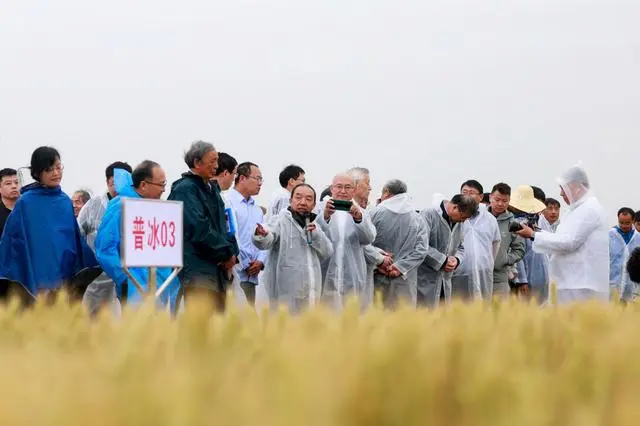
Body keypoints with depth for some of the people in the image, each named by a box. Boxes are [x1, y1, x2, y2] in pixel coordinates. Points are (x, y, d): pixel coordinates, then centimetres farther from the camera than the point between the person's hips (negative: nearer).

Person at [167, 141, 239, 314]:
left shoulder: (212, 190, 21)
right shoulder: (185, 189, -7)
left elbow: (223, 225, 23)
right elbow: (199, 229, -16)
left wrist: (231, 254, 4)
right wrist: (227, 253, -10)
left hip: (218, 270, 9)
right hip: (198, 272, -9)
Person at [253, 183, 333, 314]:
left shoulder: (313, 225, 16)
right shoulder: (281, 221, -4)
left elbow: (327, 252, 8)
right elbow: (266, 242, -23)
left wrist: (315, 235, -8)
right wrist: (261, 234, -47)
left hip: (311, 293, 7)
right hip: (286, 293, -7)